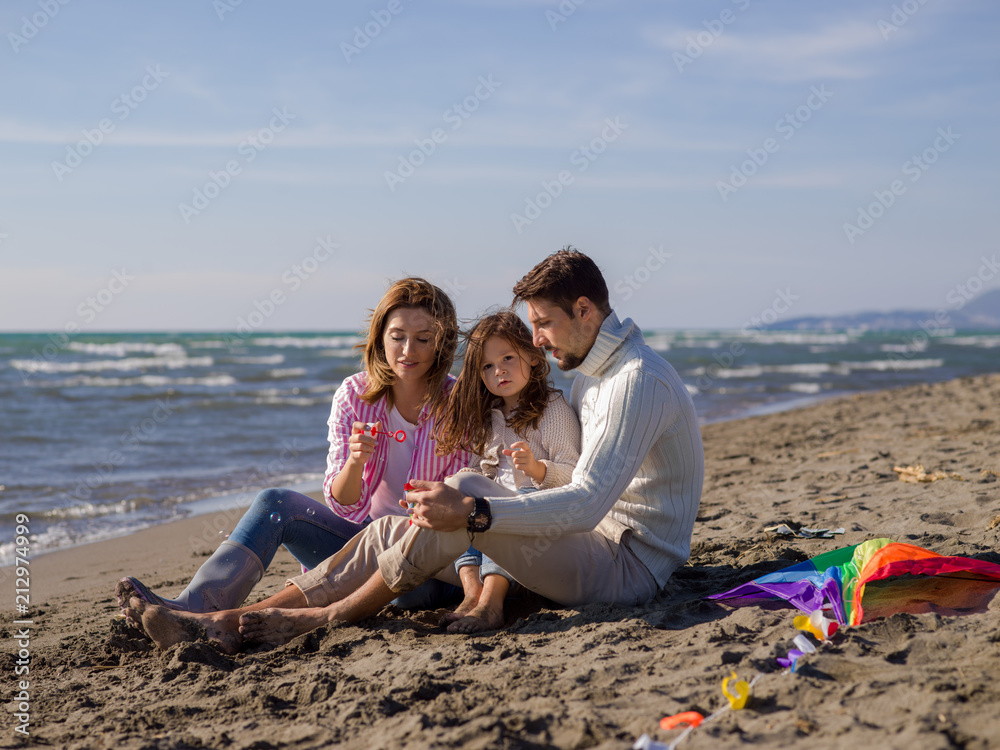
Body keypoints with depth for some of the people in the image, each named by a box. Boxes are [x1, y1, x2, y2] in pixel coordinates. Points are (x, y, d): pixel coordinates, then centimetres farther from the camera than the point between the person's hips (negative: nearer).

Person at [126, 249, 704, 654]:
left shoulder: (639, 381, -16)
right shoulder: (592, 375, 17)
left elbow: (586, 503, -28)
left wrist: (473, 511, -36)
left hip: (629, 567, -9)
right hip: (594, 546, 9)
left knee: (470, 494, -29)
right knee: (398, 530, -5)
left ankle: (327, 616, -13)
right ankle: (232, 622, -11)